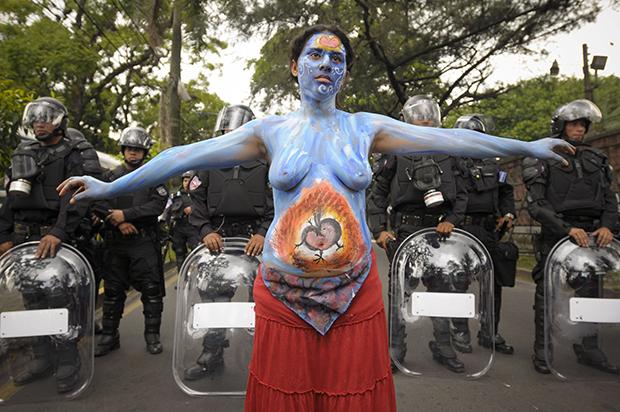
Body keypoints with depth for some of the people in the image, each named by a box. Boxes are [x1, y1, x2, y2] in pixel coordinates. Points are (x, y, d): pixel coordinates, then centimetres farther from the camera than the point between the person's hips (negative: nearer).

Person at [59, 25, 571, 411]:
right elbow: (189, 155, 0)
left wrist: (526, 147, 3)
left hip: (354, 291, 1)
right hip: (283, 293, 0)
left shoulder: (366, 127, 4)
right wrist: (110, 187, 0)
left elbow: (448, 138, 3)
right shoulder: (270, 130, 2)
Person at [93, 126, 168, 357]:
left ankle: (152, 335, 9)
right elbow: (100, 204, 3)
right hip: (116, 242, 3)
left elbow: (158, 205, -8)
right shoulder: (112, 176, 16)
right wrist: (119, 222, -13)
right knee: (113, 290, 9)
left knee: (151, 290, -2)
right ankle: (108, 335, 21)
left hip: (145, 241, -3)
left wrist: (126, 214, -14)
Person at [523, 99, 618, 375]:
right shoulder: (543, 160, 1)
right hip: (555, 236, -5)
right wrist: (567, 229, -19)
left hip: (590, 236, 5)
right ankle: (542, 352, 9)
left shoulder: (596, 160, 17)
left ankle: (588, 350, 24)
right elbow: (536, 205, -9)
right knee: (548, 294, -1)